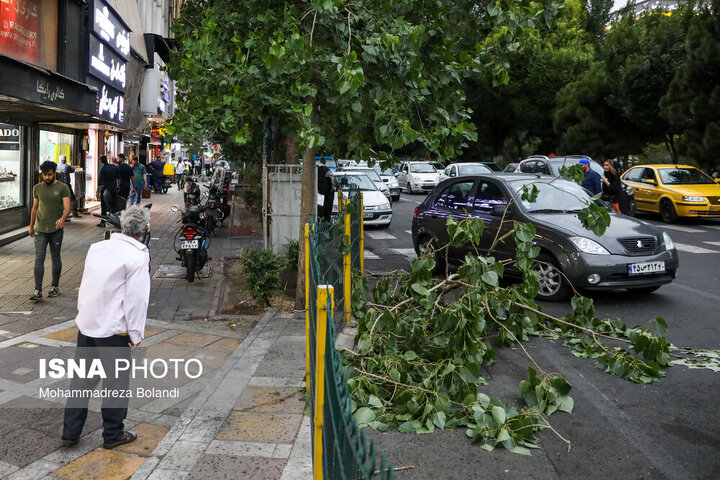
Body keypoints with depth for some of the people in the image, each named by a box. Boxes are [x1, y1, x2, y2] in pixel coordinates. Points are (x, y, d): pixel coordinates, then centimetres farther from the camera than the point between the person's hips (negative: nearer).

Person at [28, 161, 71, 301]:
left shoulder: (62, 188, -3)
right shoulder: (37, 188, 8)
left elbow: (67, 207, -13)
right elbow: (35, 208, 18)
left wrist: (62, 218, -33)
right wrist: (31, 226, 23)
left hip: (56, 229, -2)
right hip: (40, 229, 2)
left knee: (55, 258, 9)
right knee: (39, 259, -5)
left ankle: (55, 287, 24)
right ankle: (38, 291, -7)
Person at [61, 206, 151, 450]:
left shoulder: (97, 247, 4)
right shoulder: (138, 256, -14)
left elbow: (85, 286, 12)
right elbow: (136, 299, -15)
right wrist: (136, 334, -8)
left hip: (86, 325, 6)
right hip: (114, 329, -6)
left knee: (81, 378, 16)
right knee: (116, 381, 9)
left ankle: (70, 432, 24)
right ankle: (113, 434, 21)